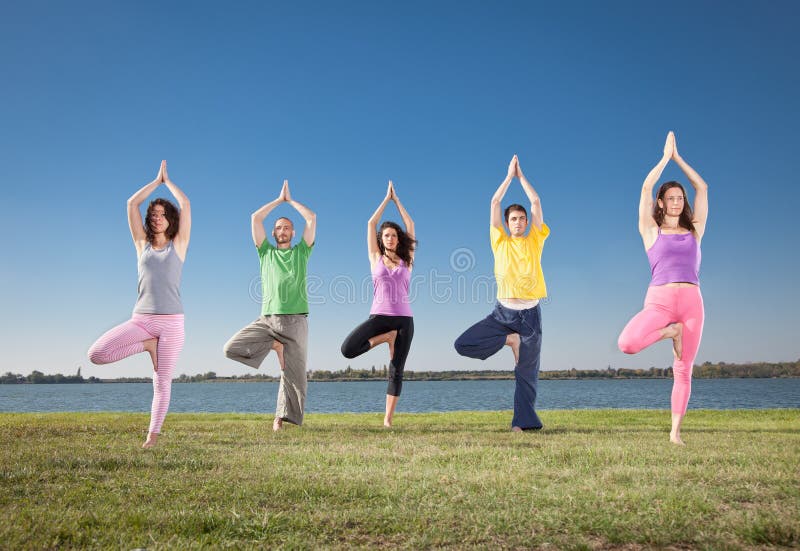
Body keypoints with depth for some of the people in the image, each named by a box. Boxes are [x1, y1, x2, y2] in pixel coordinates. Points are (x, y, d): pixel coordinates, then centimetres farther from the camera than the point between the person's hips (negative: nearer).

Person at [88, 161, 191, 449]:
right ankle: (148, 345, 2)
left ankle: (152, 436, 9)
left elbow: (186, 204, 2)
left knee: (162, 382, -2)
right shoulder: (142, 243, 12)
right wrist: (157, 180, 16)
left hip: (171, 322, -2)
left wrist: (168, 180, 16)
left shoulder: (178, 244, 6)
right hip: (141, 319, 3)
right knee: (96, 354, -16)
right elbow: (132, 203, 9)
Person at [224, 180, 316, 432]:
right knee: (232, 348, -15)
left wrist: (291, 200, 19)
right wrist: (279, 199, 18)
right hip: (267, 318, 1)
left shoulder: (301, 252, 14)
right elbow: (255, 218, 11)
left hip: (296, 320, -1)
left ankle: (281, 417, 10)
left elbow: (312, 218, 7)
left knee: (293, 374, -2)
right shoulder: (266, 252, 17)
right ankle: (275, 345, 2)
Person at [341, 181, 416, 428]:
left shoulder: (406, 261, 12)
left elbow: (410, 226, 12)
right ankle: (386, 338, 1)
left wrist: (397, 200, 18)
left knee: (396, 371, -1)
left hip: (404, 319, 0)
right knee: (348, 349, -22)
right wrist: (386, 199, 15)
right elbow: (371, 224, 9)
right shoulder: (376, 258, 11)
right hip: (379, 316, 0)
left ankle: (388, 419, 7)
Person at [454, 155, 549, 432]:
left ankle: (523, 422, 10)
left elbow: (536, 202, 5)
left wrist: (521, 175, 12)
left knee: (527, 372, 2)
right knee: (463, 344, -14)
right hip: (502, 312, 1)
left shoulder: (535, 241, 8)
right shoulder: (500, 242, 7)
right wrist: (510, 175, 10)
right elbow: (495, 203, 4)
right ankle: (510, 340, 1)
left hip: (530, 314, 0)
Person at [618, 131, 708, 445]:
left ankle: (675, 432, 9)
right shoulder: (651, 230, 10)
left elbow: (702, 188, 17)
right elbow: (646, 187, 4)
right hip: (659, 299, -2)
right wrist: (665, 156, 13)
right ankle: (670, 332, 0)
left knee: (683, 370, 0)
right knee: (627, 343, -28)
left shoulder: (694, 230, 17)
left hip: (691, 301, 2)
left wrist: (677, 157, 21)